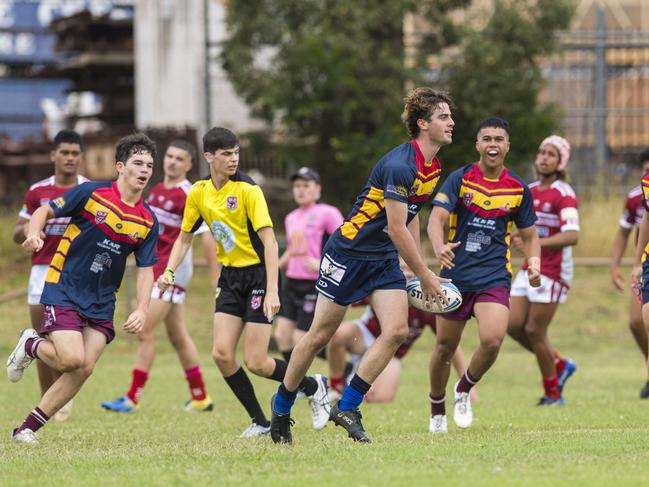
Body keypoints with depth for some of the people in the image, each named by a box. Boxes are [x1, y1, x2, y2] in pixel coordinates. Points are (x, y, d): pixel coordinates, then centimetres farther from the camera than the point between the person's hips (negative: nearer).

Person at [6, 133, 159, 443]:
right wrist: (34, 233, -20)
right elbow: (45, 211, 2)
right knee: (72, 358, -20)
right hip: (63, 292, -4)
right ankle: (30, 345, 15)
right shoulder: (90, 194, -9)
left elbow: (145, 270, 5)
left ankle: (27, 428, 5)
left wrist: (141, 310, -10)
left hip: (101, 303, 5)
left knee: (83, 369, -7)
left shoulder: (147, 221, 2)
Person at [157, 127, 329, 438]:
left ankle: (313, 388, 17)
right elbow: (184, 238, 15)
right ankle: (259, 422, 7)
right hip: (230, 277, 6)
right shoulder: (199, 193, 2)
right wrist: (169, 271, -3)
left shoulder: (247, 190, -16)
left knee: (255, 362, -9)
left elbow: (269, 240, -20)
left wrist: (272, 291, -27)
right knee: (221, 354, -8)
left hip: (258, 274, -6)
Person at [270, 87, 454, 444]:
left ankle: (347, 408, -2)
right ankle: (281, 405, 21)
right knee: (320, 335, 2)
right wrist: (425, 276, -16)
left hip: (384, 259, 8)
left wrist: (420, 271, 16)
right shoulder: (399, 165, -25)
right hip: (349, 251, -8)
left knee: (397, 330, -10)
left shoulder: (433, 167, 4)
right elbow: (397, 229, -23)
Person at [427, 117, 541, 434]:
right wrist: (439, 247, -35)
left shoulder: (518, 189, 5)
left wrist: (533, 263, -5)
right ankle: (437, 412, 30)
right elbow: (436, 218, -14)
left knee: (492, 340, -21)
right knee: (445, 348, 7)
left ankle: (464, 389, 9)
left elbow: (529, 234, 16)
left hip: (494, 277, 1)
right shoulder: (460, 179, -3)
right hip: (455, 274, -1)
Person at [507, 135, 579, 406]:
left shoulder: (564, 194, -14)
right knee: (514, 326, 3)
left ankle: (553, 394, 10)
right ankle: (560, 365, 23)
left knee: (535, 331, -5)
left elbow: (572, 236, -26)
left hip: (553, 270, -8)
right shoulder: (529, 191, 11)